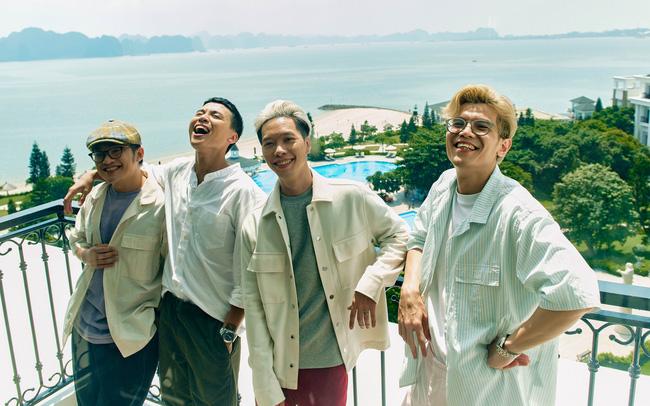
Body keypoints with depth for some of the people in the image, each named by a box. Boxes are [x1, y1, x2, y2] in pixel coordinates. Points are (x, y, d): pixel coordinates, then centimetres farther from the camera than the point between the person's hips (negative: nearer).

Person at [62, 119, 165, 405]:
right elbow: (76, 239, 17)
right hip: (84, 327, 7)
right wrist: (86, 255, -6)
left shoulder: (160, 204, -18)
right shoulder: (95, 197, 2)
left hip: (131, 336, -6)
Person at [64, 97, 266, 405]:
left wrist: (230, 331, -13)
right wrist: (92, 175, 8)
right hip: (170, 306, 6)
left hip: (214, 317, -5)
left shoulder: (242, 190, -19)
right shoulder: (176, 172, -1)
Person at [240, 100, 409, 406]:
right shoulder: (254, 226, -5)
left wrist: (371, 283, -11)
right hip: (278, 365, 1)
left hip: (332, 362, 0)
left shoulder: (351, 197, -8)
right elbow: (254, 309, -4)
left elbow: (398, 236, 6)